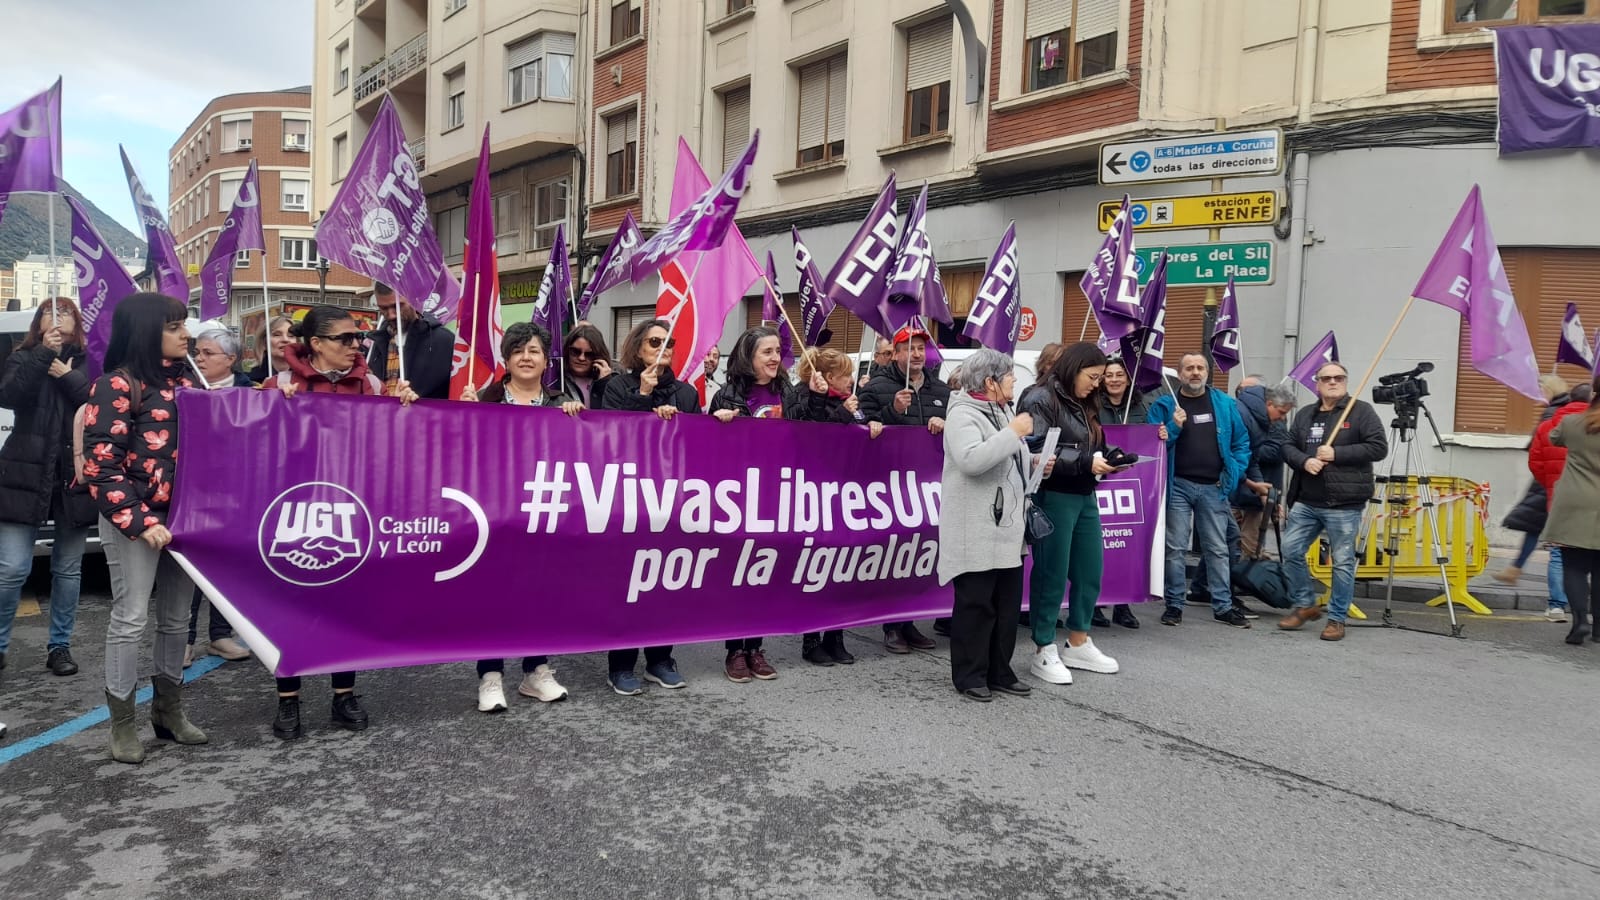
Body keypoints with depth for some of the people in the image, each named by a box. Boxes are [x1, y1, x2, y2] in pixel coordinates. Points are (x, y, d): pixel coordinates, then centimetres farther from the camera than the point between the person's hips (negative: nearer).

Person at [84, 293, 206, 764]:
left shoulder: (182, 381, 11)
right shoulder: (116, 385, -9)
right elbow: (102, 464, -13)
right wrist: (140, 522, -19)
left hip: (182, 516, 7)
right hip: (134, 520, -6)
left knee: (175, 618, 13)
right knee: (130, 619, 0)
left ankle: (169, 709, 27)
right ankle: (122, 722, 13)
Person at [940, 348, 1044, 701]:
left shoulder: (1004, 411, 17)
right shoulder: (963, 414, -12)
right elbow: (971, 460, -29)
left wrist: (1034, 463, 11)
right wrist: (1013, 433, -23)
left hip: (1007, 528, 9)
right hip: (976, 533, -9)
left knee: (1007, 604, 12)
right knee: (975, 604, -2)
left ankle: (999, 672, 23)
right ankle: (969, 676, 10)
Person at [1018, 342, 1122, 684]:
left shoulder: (1083, 405, 16)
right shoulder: (1041, 399, -10)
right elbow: (1036, 453, -19)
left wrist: (1107, 461, 0)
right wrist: (1086, 464, -21)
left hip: (1084, 497, 9)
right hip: (1053, 498, -8)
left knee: (1090, 572, 12)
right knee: (1052, 574, -1)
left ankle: (1078, 645, 27)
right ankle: (1044, 652, 11)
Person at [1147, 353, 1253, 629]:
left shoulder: (1225, 404, 7)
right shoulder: (1163, 406, 1)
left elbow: (1241, 442, 10)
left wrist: (1234, 472, -1)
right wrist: (1173, 427, -17)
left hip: (1214, 488, 2)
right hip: (1178, 485, -2)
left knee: (1217, 549, 8)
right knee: (1175, 548, 2)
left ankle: (1223, 606, 16)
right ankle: (1174, 605, 11)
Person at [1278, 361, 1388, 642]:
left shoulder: (1361, 411, 0)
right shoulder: (1305, 414, 15)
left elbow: (1378, 447, -7)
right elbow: (1288, 446, 13)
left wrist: (1337, 454, -15)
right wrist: (1304, 461, -9)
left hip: (1344, 504, -5)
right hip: (1305, 502, 5)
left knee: (1343, 562, 1)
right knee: (1291, 551, 5)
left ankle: (1337, 619, 13)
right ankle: (1305, 605, 23)